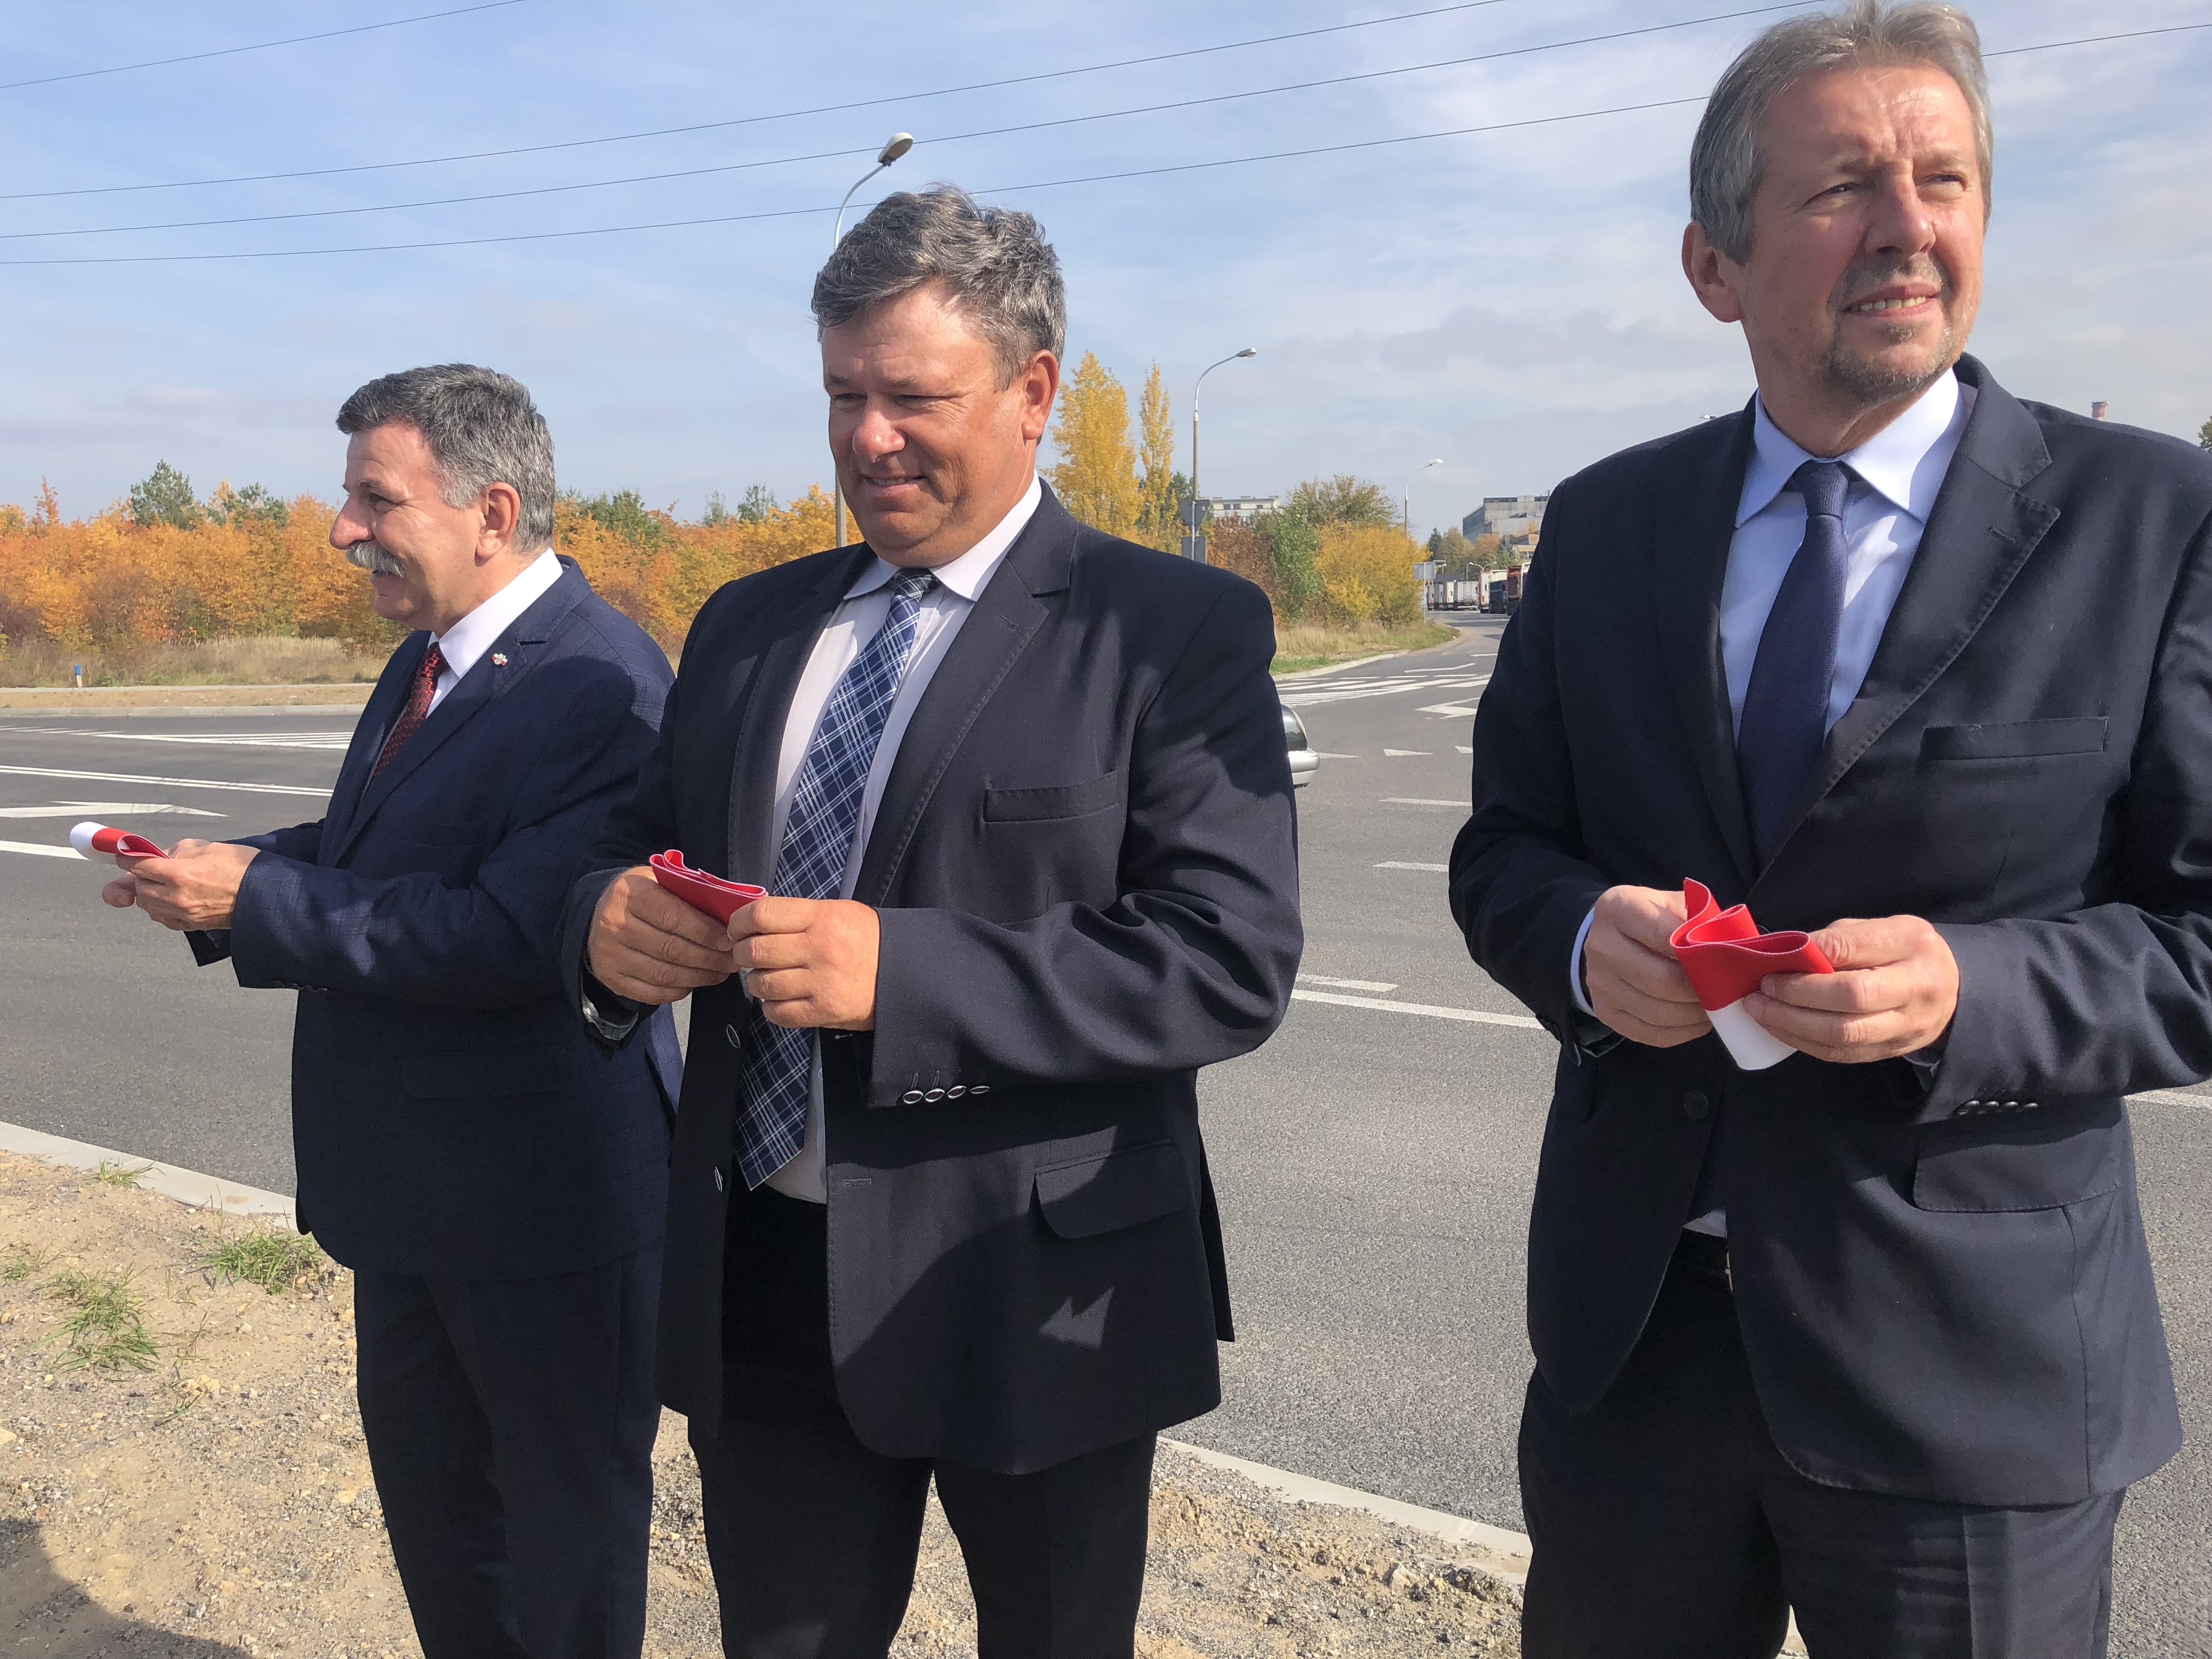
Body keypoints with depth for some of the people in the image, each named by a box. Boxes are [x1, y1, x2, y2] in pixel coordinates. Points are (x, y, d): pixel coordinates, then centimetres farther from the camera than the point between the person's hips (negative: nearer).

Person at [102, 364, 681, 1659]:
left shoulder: (602, 683, -23)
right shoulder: (426, 658, 8)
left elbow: (513, 933, -30)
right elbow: (375, 861, 13)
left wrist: (259, 899, -23)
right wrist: (228, 875, -5)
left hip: (543, 1187, -9)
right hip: (412, 1176, 9)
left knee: (567, 1513, 13)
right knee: (426, 1477, 26)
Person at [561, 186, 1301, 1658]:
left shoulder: (1178, 630, -9)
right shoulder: (749, 627, 9)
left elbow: (1231, 960, -18)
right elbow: (643, 851, 13)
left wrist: (902, 972, -26)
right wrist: (611, 917, -11)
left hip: (1030, 1298, -4)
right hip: (760, 1287, 5)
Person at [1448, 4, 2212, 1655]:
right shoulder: (1603, 524, 3)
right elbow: (1502, 847, 6)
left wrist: (1968, 991, -24)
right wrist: (1583, 937, -15)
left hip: (1969, 1363, -2)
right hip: (1629, 1325, 3)